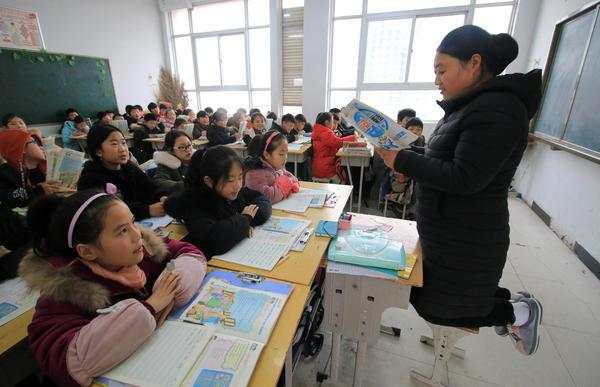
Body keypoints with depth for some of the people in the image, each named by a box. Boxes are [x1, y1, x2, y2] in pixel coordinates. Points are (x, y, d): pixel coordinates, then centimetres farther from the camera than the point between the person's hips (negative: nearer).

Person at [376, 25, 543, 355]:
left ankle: (519, 312, 25)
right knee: (426, 293, 26)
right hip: (449, 232, 10)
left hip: (466, 240, -10)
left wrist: (402, 161, -23)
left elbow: (465, 179, -27)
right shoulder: (472, 106, 9)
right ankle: (509, 301, 37)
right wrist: (405, 157, -1)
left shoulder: (498, 109, -22)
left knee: (434, 308, 10)